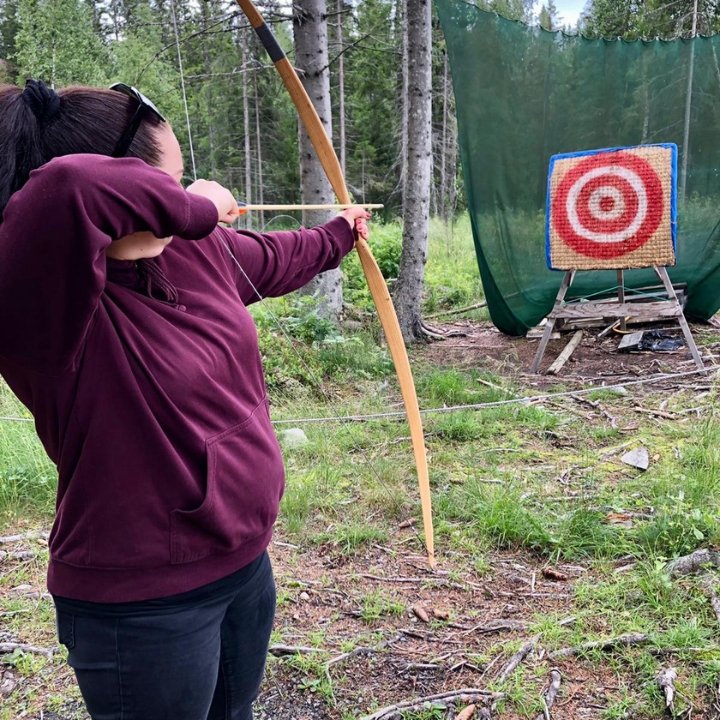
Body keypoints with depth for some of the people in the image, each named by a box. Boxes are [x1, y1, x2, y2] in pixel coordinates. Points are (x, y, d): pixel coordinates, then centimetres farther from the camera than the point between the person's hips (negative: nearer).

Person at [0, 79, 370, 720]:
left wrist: (341, 233, 35)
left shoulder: (197, 252, -2)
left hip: (245, 561, 8)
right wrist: (195, 207, -28)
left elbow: (276, 258, 18)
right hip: (144, 606, -7)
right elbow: (68, 185, -45)